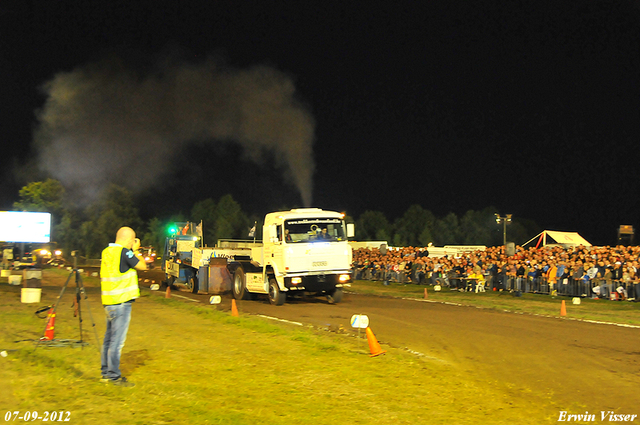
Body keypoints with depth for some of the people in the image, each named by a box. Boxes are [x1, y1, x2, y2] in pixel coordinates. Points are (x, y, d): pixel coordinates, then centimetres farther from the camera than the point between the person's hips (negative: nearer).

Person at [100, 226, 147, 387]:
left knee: (109, 338, 15)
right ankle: (114, 376, -1)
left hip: (109, 302, 9)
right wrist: (135, 250, 4)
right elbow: (142, 266, -8)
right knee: (117, 340, -5)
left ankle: (106, 373, 23)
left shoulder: (107, 252, 11)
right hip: (121, 302, -9)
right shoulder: (124, 252, -14)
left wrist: (132, 251, 15)